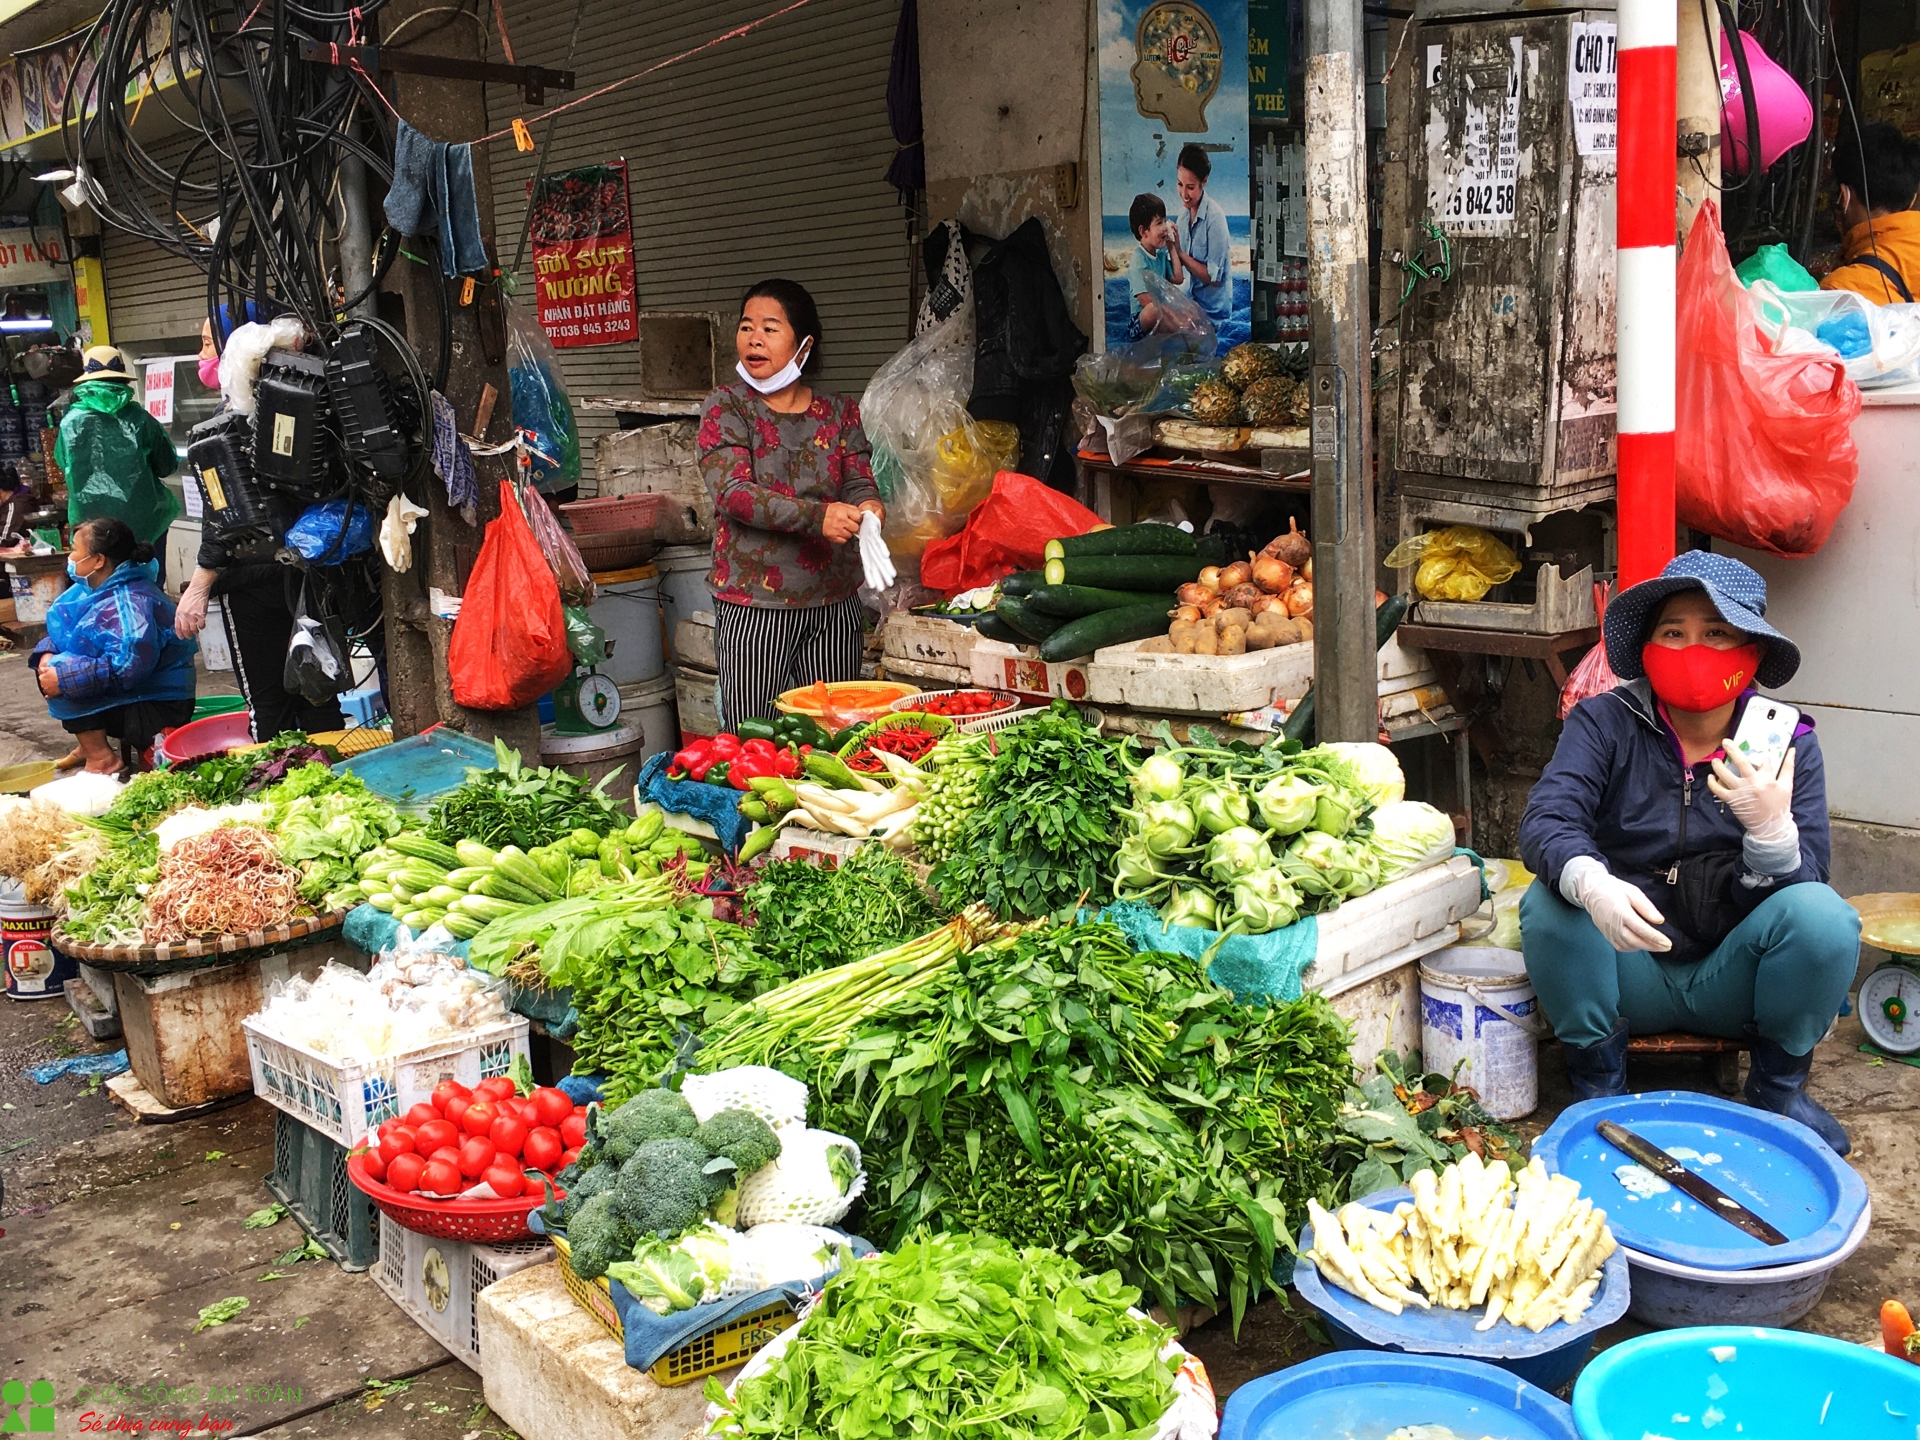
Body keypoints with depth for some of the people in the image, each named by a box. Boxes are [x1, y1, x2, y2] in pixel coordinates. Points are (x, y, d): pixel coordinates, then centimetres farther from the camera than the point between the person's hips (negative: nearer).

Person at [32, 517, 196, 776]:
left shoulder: (130, 604, -24)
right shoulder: (97, 590, 6)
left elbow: (129, 665, -35)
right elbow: (62, 631, 13)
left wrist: (63, 677, -30)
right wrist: (47, 654, -10)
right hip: (128, 697, 10)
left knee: (64, 679, -19)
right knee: (51, 669, 10)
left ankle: (101, 759, -14)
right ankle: (91, 744, 13)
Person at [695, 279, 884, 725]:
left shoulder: (840, 412, 10)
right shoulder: (726, 407, 0)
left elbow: (859, 482, 3)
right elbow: (733, 492, -12)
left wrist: (867, 508, -23)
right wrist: (817, 516, -26)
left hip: (834, 604, 3)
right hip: (752, 607, -3)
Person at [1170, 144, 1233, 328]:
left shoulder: (1214, 217, -18)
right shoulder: (1185, 212, 2)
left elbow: (1214, 276, -18)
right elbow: (1182, 264, 6)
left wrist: (1179, 252, -22)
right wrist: (1170, 247, -13)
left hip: (1212, 311, -7)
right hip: (1192, 302, 7)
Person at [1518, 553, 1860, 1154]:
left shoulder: (1788, 743, -4)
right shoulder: (1604, 722, -7)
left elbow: (1803, 884, -14)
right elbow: (1546, 821, -25)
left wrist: (1772, 828, -37)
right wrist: (1591, 884, -47)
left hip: (1731, 983, 1)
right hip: (1629, 977, -1)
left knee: (1824, 915, -26)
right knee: (1550, 902, -28)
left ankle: (1778, 1086, 2)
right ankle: (1598, 1082, -4)